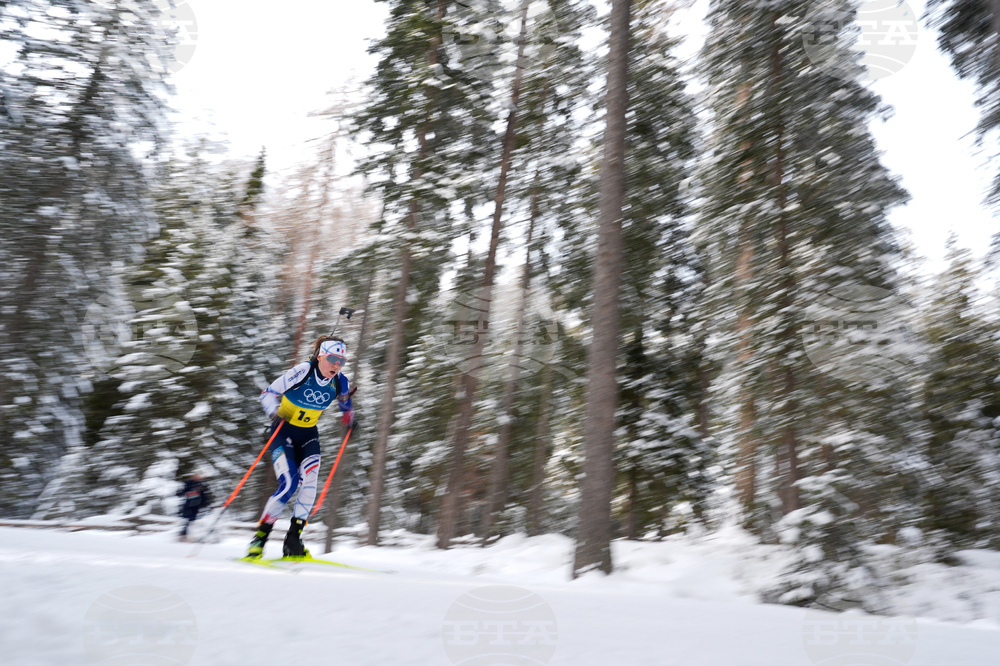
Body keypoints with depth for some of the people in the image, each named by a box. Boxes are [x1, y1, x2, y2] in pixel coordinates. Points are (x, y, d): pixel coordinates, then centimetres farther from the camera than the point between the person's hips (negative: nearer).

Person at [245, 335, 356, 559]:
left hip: (308, 433, 4)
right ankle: (259, 538, 0)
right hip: (283, 431, -4)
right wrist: (275, 413, -33)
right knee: (288, 484, -16)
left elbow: (344, 400, 15)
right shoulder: (302, 371, -21)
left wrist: (348, 415, -6)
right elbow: (268, 394, -13)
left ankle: (293, 538, -6)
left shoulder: (340, 383, -8)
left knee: (309, 479, -16)